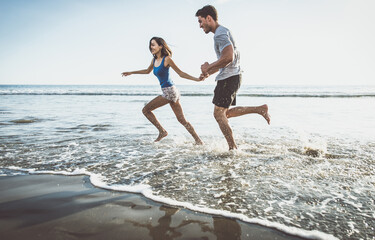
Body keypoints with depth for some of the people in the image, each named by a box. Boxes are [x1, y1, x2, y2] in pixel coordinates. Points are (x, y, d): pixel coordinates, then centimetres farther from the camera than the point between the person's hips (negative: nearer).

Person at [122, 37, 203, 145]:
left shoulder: (167, 59, -10)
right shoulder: (154, 60, 13)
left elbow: (180, 73, -8)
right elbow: (147, 71, 31)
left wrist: (197, 79, -16)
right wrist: (131, 73, 37)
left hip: (169, 91, -8)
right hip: (170, 92, 8)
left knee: (146, 110, -1)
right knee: (182, 120, 9)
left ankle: (162, 131, 7)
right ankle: (198, 141, 12)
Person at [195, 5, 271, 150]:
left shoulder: (220, 33, -13)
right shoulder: (222, 32, 21)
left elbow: (228, 58, -28)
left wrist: (208, 68, -16)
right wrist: (209, 73, 16)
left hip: (229, 77, -10)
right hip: (230, 76, 10)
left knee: (219, 113, -5)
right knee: (225, 113, 15)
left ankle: (233, 148, 0)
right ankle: (260, 109, 13)